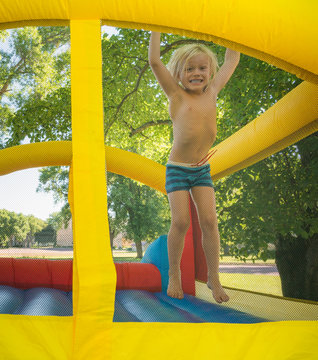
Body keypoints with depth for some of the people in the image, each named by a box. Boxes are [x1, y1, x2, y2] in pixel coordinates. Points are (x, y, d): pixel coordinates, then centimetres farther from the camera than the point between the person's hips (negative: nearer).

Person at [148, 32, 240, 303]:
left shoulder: (211, 92, 5)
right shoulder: (177, 95, -4)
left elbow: (232, 60, 14)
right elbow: (154, 61, -10)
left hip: (202, 168, 3)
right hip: (177, 169, -3)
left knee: (209, 220, -4)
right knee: (180, 222, -9)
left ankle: (214, 278, 5)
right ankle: (174, 275, 10)